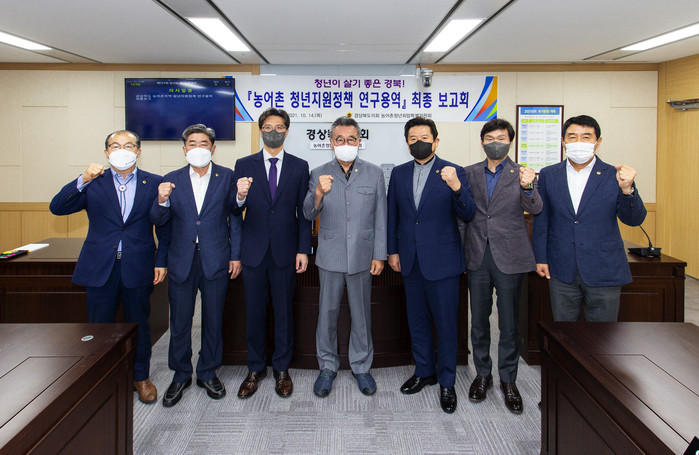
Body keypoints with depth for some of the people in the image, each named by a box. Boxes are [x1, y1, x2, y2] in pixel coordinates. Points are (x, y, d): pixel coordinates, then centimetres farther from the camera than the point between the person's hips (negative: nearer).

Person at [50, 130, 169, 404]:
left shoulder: (154, 183, 3)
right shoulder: (93, 183, 3)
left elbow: (164, 226, 5)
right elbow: (56, 207, -7)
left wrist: (161, 261, -1)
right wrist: (82, 181, -20)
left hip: (138, 268, 0)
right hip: (100, 268, 1)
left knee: (139, 325, 11)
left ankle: (141, 377, 30)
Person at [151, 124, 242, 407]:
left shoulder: (226, 177, 2)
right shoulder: (171, 180, 5)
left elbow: (235, 217, 3)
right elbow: (159, 222, 3)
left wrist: (236, 255, -1)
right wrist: (162, 201, -18)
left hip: (216, 261, -1)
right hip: (182, 262, 1)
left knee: (213, 320, 10)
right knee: (179, 322, 8)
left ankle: (208, 373, 27)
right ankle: (180, 376, 26)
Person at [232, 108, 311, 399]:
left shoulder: (299, 167, 4)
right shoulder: (244, 165, 4)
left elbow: (303, 211, 2)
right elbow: (235, 212, -1)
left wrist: (303, 250, -4)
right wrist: (241, 197, -24)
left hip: (285, 251, 0)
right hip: (254, 251, 1)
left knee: (284, 311, 8)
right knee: (254, 312, 9)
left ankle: (282, 369, 24)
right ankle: (256, 369, 25)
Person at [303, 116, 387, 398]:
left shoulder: (374, 174, 3)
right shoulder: (319, 175, 1)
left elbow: (380, 218, 3)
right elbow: (308, 214, -6)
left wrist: (379, 255, -1)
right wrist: (318, 193, -27)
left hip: (362, 255, 0)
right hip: (330, 255, 0)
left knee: (361, 313, 10)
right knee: (328, 312, 8)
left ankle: (361, 366, 26)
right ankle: (328, 366, 24)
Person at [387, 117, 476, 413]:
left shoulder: (453, 172, -6)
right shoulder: (399, 173, 7)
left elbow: (468, 216, -13)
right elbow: (392, 215, 12)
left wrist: (456, 187, -30)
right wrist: (392, 251, 8)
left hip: (441, 261, -4)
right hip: (410, 261, 4)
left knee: (446, 323, 4)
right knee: (417, 321, 16)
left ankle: (446, 383, 19)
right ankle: (424, 372, 33)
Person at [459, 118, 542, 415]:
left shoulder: (522, 174, 1)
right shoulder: (469, 173, 8)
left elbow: (535, 209, -13)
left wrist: (528, 188, -33)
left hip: (509, 256, -2)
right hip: (477, 256, 2)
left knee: (509, 323, 5)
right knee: (479, 320, 11)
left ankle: (508, 381, 20)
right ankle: (482, 374, 27)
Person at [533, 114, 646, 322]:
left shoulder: (614, 175, -4)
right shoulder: (548, 175, 3)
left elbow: (634, 219, -9)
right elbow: (541, 219, 8)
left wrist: (627, 189, -27)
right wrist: (540, 258, 5)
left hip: (604, 272, -1)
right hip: (562, 271, 2)